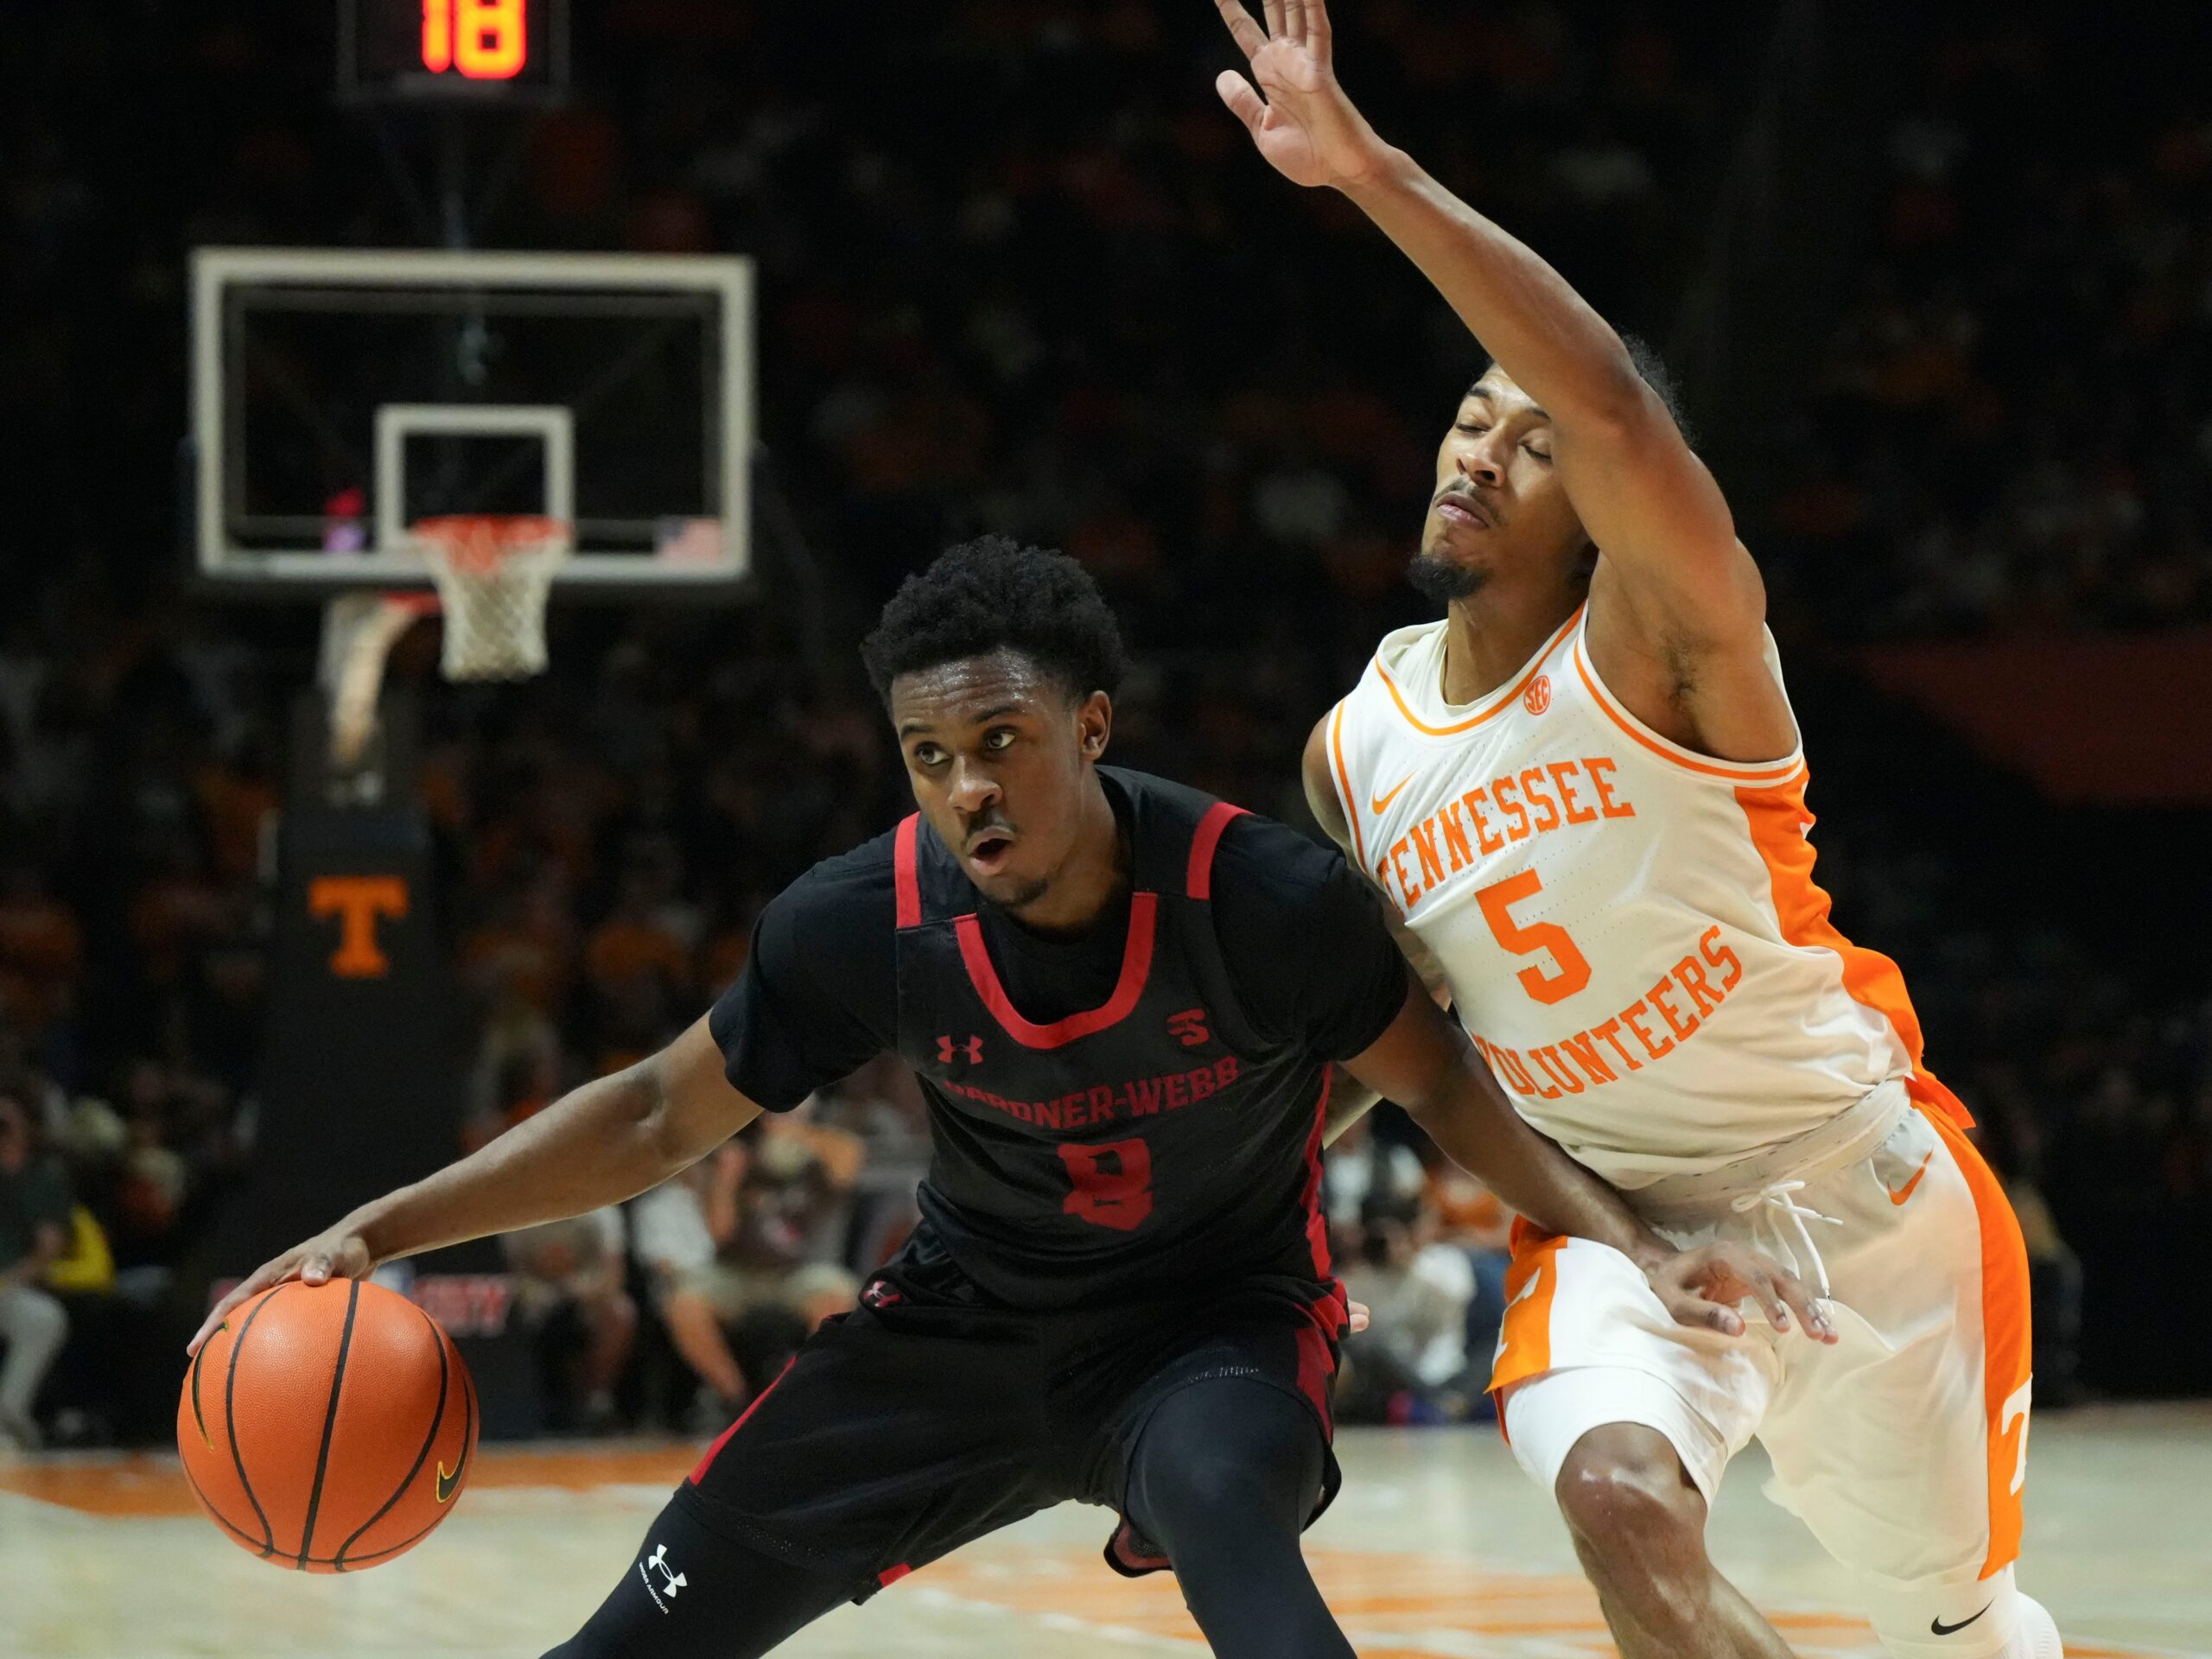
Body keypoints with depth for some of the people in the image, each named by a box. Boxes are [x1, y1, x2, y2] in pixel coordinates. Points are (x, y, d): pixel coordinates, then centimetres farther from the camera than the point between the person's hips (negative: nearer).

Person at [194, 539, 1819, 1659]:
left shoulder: (1262, 897, -26)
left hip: (1216, 1318, -3)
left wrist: (1644, 1246, -22)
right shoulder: (868, 923, -18)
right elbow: (661, 1114, -5)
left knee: (1222, 1509, -40)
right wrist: (379, 1230, -11)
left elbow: (1442, 1079, -9)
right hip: (968, 1317, 3)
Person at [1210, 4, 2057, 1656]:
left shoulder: (1665, 646, -17)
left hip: (1860, 1186, -3)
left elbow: (1617, 407, -38)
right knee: (1624, 1506, -30)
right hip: (1613, 1213, 3)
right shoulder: (1351, 752, 0)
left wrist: (1372, 169, -44)